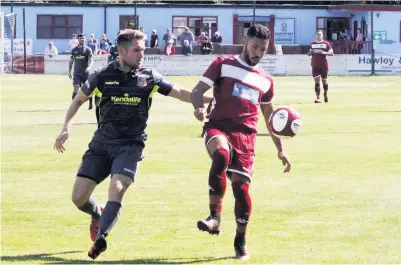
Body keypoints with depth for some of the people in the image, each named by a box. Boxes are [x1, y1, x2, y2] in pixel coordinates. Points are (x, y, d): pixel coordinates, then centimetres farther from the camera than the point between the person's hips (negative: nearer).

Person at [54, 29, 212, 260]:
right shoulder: (103, 76, -1)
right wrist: (66, 129, 2)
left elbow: (180, 93, 4)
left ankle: (100, 236, -32)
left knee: (117, 188, -27)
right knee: (79, 197, -3)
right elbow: (79, 100, 11)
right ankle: (98, 215, 30)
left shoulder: (149, 77, -1)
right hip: (101, 144, 1)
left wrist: (210, 99, -7)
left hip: (131, 145, -1)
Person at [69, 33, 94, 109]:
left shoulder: (88, 49, 0)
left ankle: (90, 104, 22)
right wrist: (69, 72, 10)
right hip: (77, 72, 1)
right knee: (76, 88, -11)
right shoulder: (74, 50, 7)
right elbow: (71, 61, 14)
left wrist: (89, 67, -28)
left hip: (85, 72, -1)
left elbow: (91, 60, -9)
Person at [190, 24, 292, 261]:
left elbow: (270, 117, 28)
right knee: (221, 154, -37)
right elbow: (197, 91, 0)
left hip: (246, 135, 4)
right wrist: (199, 107, -23)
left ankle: (241, 242, 14)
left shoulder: (266, 80, 19)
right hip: (218, 126, -3)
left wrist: (281, 149, 25)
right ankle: (215, 217, -35)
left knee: (241, 186, -5)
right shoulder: (223, 65, 8)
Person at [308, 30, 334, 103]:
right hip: (315, 66, 2)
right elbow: (309, 53, 21)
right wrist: (310, 53, -4)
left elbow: (331, 53, -5)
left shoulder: (326, 43, 0)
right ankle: (318, 97, -12)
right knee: (317, 81, -8)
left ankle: (325, 94, 34)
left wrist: (324, 53, -21)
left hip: (324, 65, -2)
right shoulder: (313, 43, 11)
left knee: (324, 80, 10)